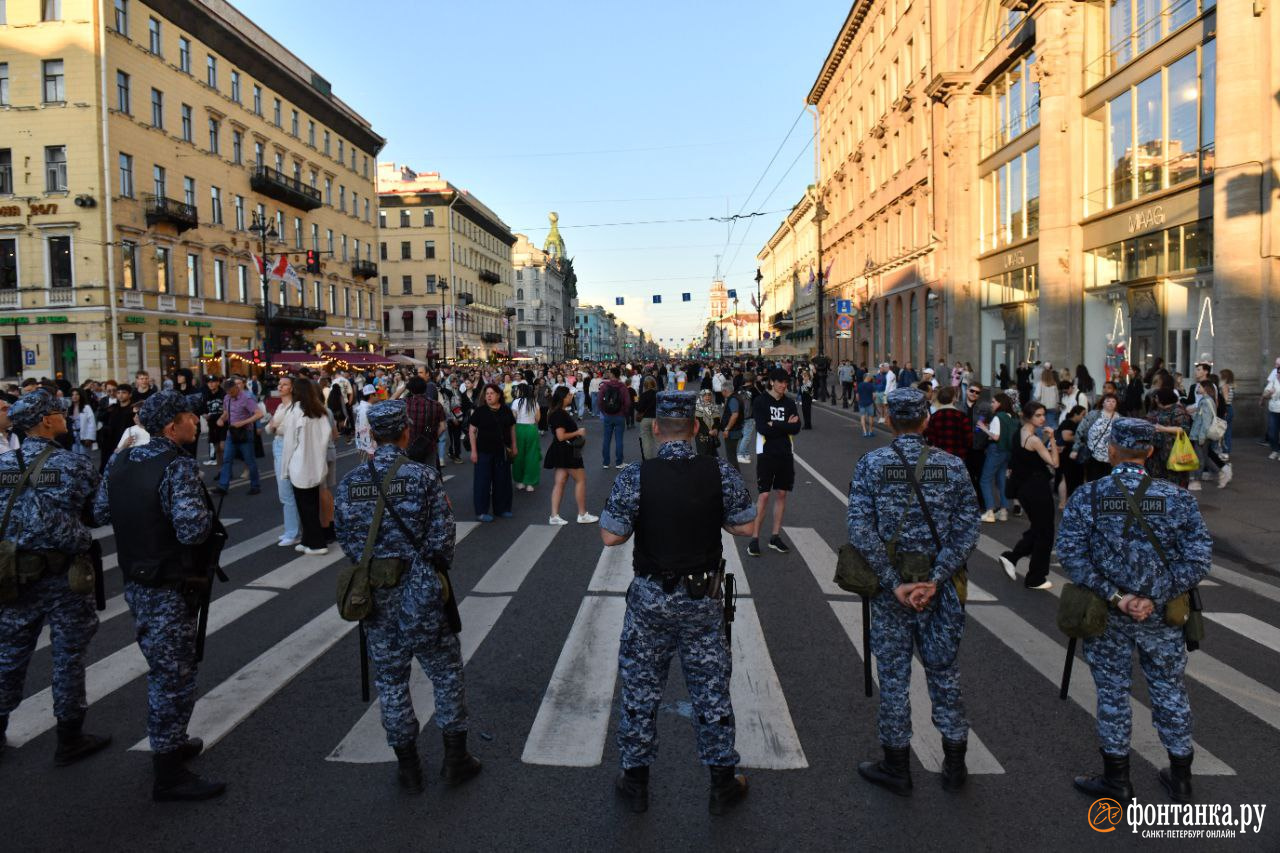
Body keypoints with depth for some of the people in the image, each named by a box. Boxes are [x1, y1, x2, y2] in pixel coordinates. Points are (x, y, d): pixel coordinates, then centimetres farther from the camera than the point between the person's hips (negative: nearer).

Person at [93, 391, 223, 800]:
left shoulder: (120, 461, 4)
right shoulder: (179, 468, -22)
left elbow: (100, 512, 13)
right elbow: (193, 531, -30)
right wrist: (205, 509, -10)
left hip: (136, 581, 9)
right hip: (168, 590, -9)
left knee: (162, 672, 24)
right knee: (174, 677, 2)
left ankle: (170, 743, 41)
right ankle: (168, 775, 12)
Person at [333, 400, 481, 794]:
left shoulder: (350, 482, -2)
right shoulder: (424, 476, -13)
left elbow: (345, 538, 3)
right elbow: (442, 538, -12)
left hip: (376, 594, 3)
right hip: (421, 592, -3)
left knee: (390, 678, 15)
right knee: (446, 672, 13)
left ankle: (408, 767, 25)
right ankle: (455, 757, 23)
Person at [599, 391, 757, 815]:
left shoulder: (634, 476, -15)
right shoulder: (720, 472, -12)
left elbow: (611, 536, -13)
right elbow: (744, 526, -4)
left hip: (650, 598, -1)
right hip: (704, 598, 1)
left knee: (640, 689, 15)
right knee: (711, 689, 15)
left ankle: (635, 781, 29)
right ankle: (723, 784, 29)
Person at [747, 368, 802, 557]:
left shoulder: (790, 403, 8)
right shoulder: (760, 402, -4)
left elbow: (796, 428, -2)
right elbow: (762, 428, -16)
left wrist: (775, 425, -13)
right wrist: (785, 425, -10)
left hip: (785, 454, 5)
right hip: (767, 454, -4)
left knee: (781, 494, 8)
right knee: (764, 496, -6)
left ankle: (775, 537, 17)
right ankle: (754, 539, -1)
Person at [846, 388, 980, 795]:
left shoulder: (870, 464, -8)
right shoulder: (952, 466, -3)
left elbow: (861, 529, -15)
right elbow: (967, 531, -9)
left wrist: (894, 583, -14)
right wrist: (936, 579, -13)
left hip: (889, 586, -2)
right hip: (939, 589, 2)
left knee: (894, 675, 10)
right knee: (944, 672, 17)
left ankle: (897, 768, 23)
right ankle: (954, 765, 30)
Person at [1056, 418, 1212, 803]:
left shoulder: (1086, 496, -9)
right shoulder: (1177, 498, -5)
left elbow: (1071, 553, -17)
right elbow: (1198, 558, -10)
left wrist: (1113, 596, -14)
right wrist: (1157, 598, -11)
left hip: (1106, 614, -1)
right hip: (1162, 616, 2)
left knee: (1112, 692, 11)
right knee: (1170, 691, 17)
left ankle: (1117, 781, 23)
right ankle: (1180, 779, 33)